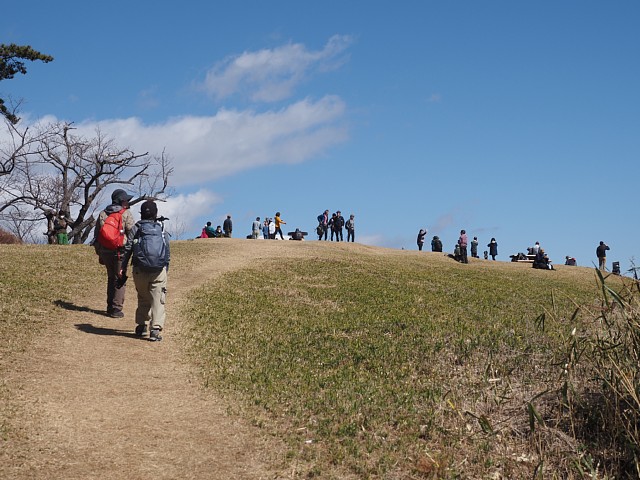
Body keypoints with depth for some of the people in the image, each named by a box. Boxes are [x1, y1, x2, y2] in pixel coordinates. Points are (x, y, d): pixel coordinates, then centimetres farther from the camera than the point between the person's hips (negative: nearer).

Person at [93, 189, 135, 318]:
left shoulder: (102, 214, 11)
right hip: (120, 252, -6)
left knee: (111, 278, 18)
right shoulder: (126, 214, -6)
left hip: (105, 252, 6)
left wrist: (99, 253, 18)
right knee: (120, 280, 0)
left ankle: (110, 307, 21)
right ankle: (116, 309, -2)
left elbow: (96, 235, 13)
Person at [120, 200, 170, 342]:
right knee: (158, 301, -1)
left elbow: (127, 249, 1)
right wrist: (166, 270, 19)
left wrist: (123, 268, 5)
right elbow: (168, 253, 11)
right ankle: (155, 329, -12)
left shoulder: (136, 229, 5)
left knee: (143, 299, 18)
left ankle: (141, 326, 23)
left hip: (140, 270, 1)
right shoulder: (162, 230, 9)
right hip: (159, 271, -1)